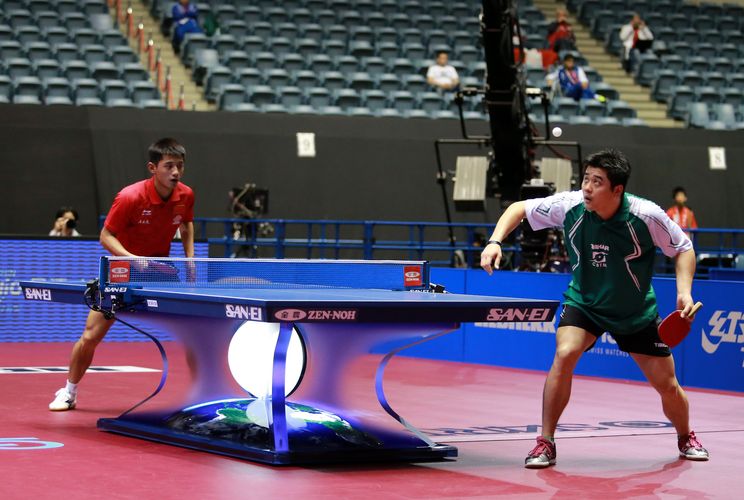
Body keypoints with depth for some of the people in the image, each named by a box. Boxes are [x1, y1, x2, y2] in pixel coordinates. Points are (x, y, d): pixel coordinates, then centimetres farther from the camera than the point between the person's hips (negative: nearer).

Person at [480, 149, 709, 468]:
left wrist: (685, 290, -23)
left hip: (636, 312, 0)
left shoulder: (646, 216, -25)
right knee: (565, 354, -29)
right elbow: (519, 209, -7)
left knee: (667, 385, 4)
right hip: (583, 302, 0)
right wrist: (495, 241, -23)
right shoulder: (569, 206, -22)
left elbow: (683, 248, -8)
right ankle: (545, 443, -16)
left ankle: (686, 438, 39)